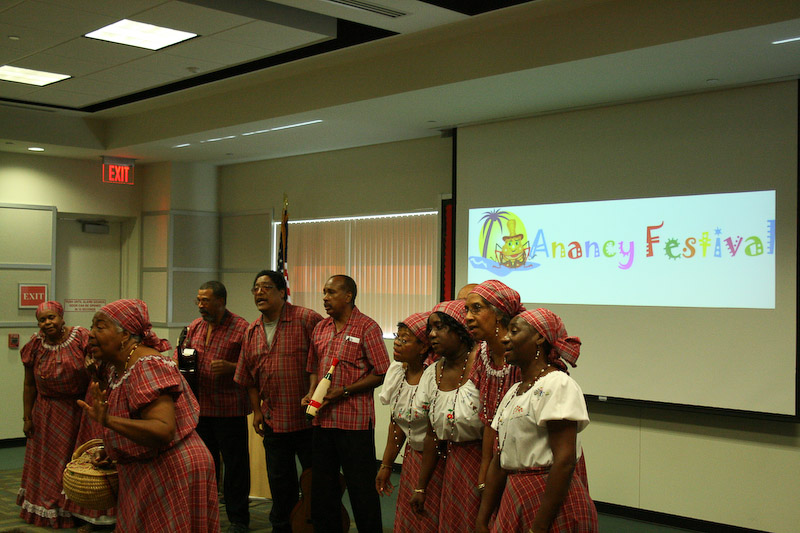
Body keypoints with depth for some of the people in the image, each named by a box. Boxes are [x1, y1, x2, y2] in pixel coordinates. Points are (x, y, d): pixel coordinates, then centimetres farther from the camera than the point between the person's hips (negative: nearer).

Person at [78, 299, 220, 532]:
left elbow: (163, 431, -33)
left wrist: (108, 421, -40)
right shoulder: (120, 368, 9)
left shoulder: (148, 366, -21)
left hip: (172, 473, -10)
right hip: (144, 476, 10)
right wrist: (108, 449, 13)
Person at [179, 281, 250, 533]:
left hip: (230, 408, -6)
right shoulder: (195, 327, 12)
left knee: (235, 464, 1)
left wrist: (230, 367, -23)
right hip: (199, 406, 6)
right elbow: (181, 354, 24)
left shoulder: (240, 327, -7)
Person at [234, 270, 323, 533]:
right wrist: (257, 410, 9)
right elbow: (249, 377, 17)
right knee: (280, 484, 15)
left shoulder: (307, 319, -10)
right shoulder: (252, 331, 10)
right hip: (273, 422, 5)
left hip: (308, 420, -5)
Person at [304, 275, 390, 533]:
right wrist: (311, 393, 2)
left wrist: (343, 391, -15)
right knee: (322, 486, 13)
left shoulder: (367, 327, -8)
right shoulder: (320, 328, 12)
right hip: (322, 419, 7)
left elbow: (382, 373, -10)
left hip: (355, 421, -6)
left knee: (361, 487, 1)